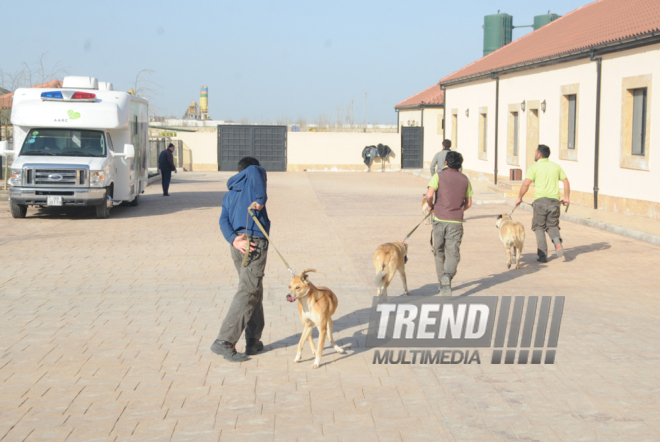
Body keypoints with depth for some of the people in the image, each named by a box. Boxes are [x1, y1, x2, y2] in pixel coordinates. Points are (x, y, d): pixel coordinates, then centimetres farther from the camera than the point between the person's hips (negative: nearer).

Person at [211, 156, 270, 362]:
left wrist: (234, 240, -9)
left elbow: (223, 221, 6)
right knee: (247, 293, -8)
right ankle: (224, 342, -14)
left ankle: (253, 341, 20)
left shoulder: (229, 195, 23)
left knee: (255, 291, 18)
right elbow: (255, 170, -19)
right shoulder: (252, 180, 7)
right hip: (255, 243, -8)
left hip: (238, 244, 8)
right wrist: (261, 200, -15)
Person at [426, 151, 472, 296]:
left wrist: (431, 206, 5)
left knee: (439, 252, 14)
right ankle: (448, 276, -32)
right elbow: (468, 203, 11)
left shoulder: (439, 176, -1)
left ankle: (442, 283, 22)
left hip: (439, 219, -1)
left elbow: (429, 195, -15)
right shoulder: (464, 179, 9)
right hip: (456, 221, 1)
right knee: (452, 253, -3)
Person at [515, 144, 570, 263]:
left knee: (539, 228, 7)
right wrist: (567, 198, 19)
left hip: (540, 200, -3)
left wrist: (520, 197, 0)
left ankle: (543, 255, 1)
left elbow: (526, 183, -11)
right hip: (554, 200, 4)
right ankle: (557, 242, -15)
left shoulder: (534, 167, -1)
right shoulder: (556, 166, 12)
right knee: (552, 226, 17)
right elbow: (566, 181, 12)